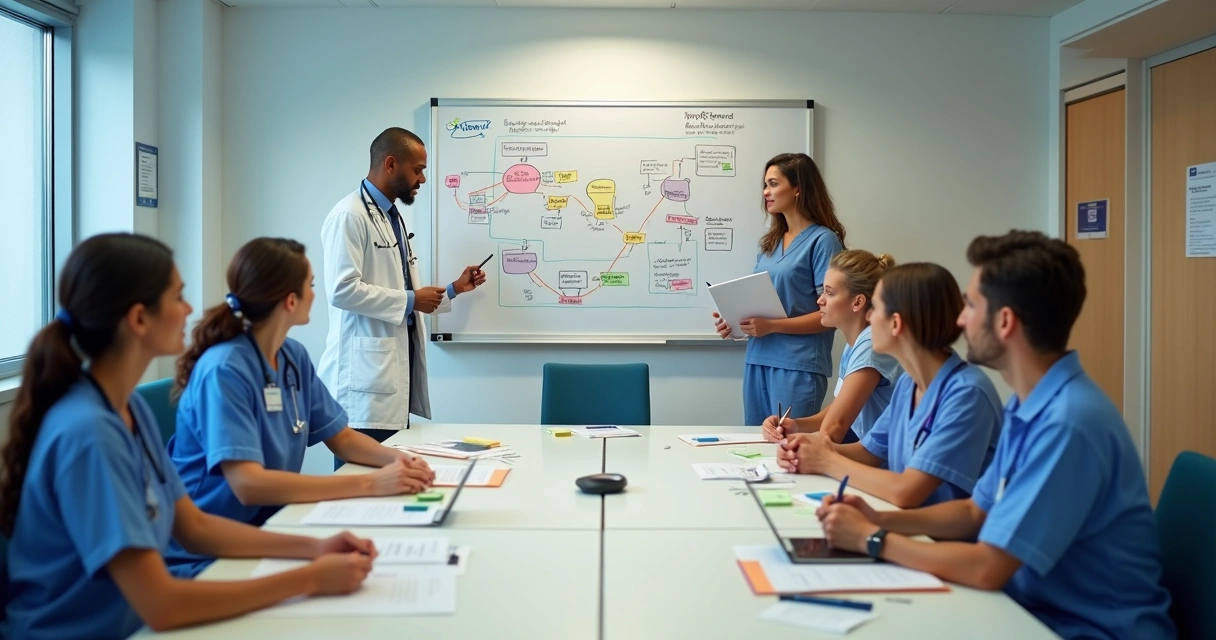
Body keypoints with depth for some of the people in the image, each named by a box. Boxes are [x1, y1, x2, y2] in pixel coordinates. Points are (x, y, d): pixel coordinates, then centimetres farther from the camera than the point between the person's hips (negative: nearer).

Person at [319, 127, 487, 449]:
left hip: (396, 368, 9)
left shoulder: (394, 217, 19)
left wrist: (453, 289, 20)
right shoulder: (349, 215, -9)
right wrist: (409, 301, -12)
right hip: (367, 375, -9)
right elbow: (343, 290, -20)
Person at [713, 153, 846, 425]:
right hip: (757, 360, 7)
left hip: (799, 366, -7)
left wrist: (772, 326, -18)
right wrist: (734, 321, 0)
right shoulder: (770, 241, 14)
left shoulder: (823, 240, -7)